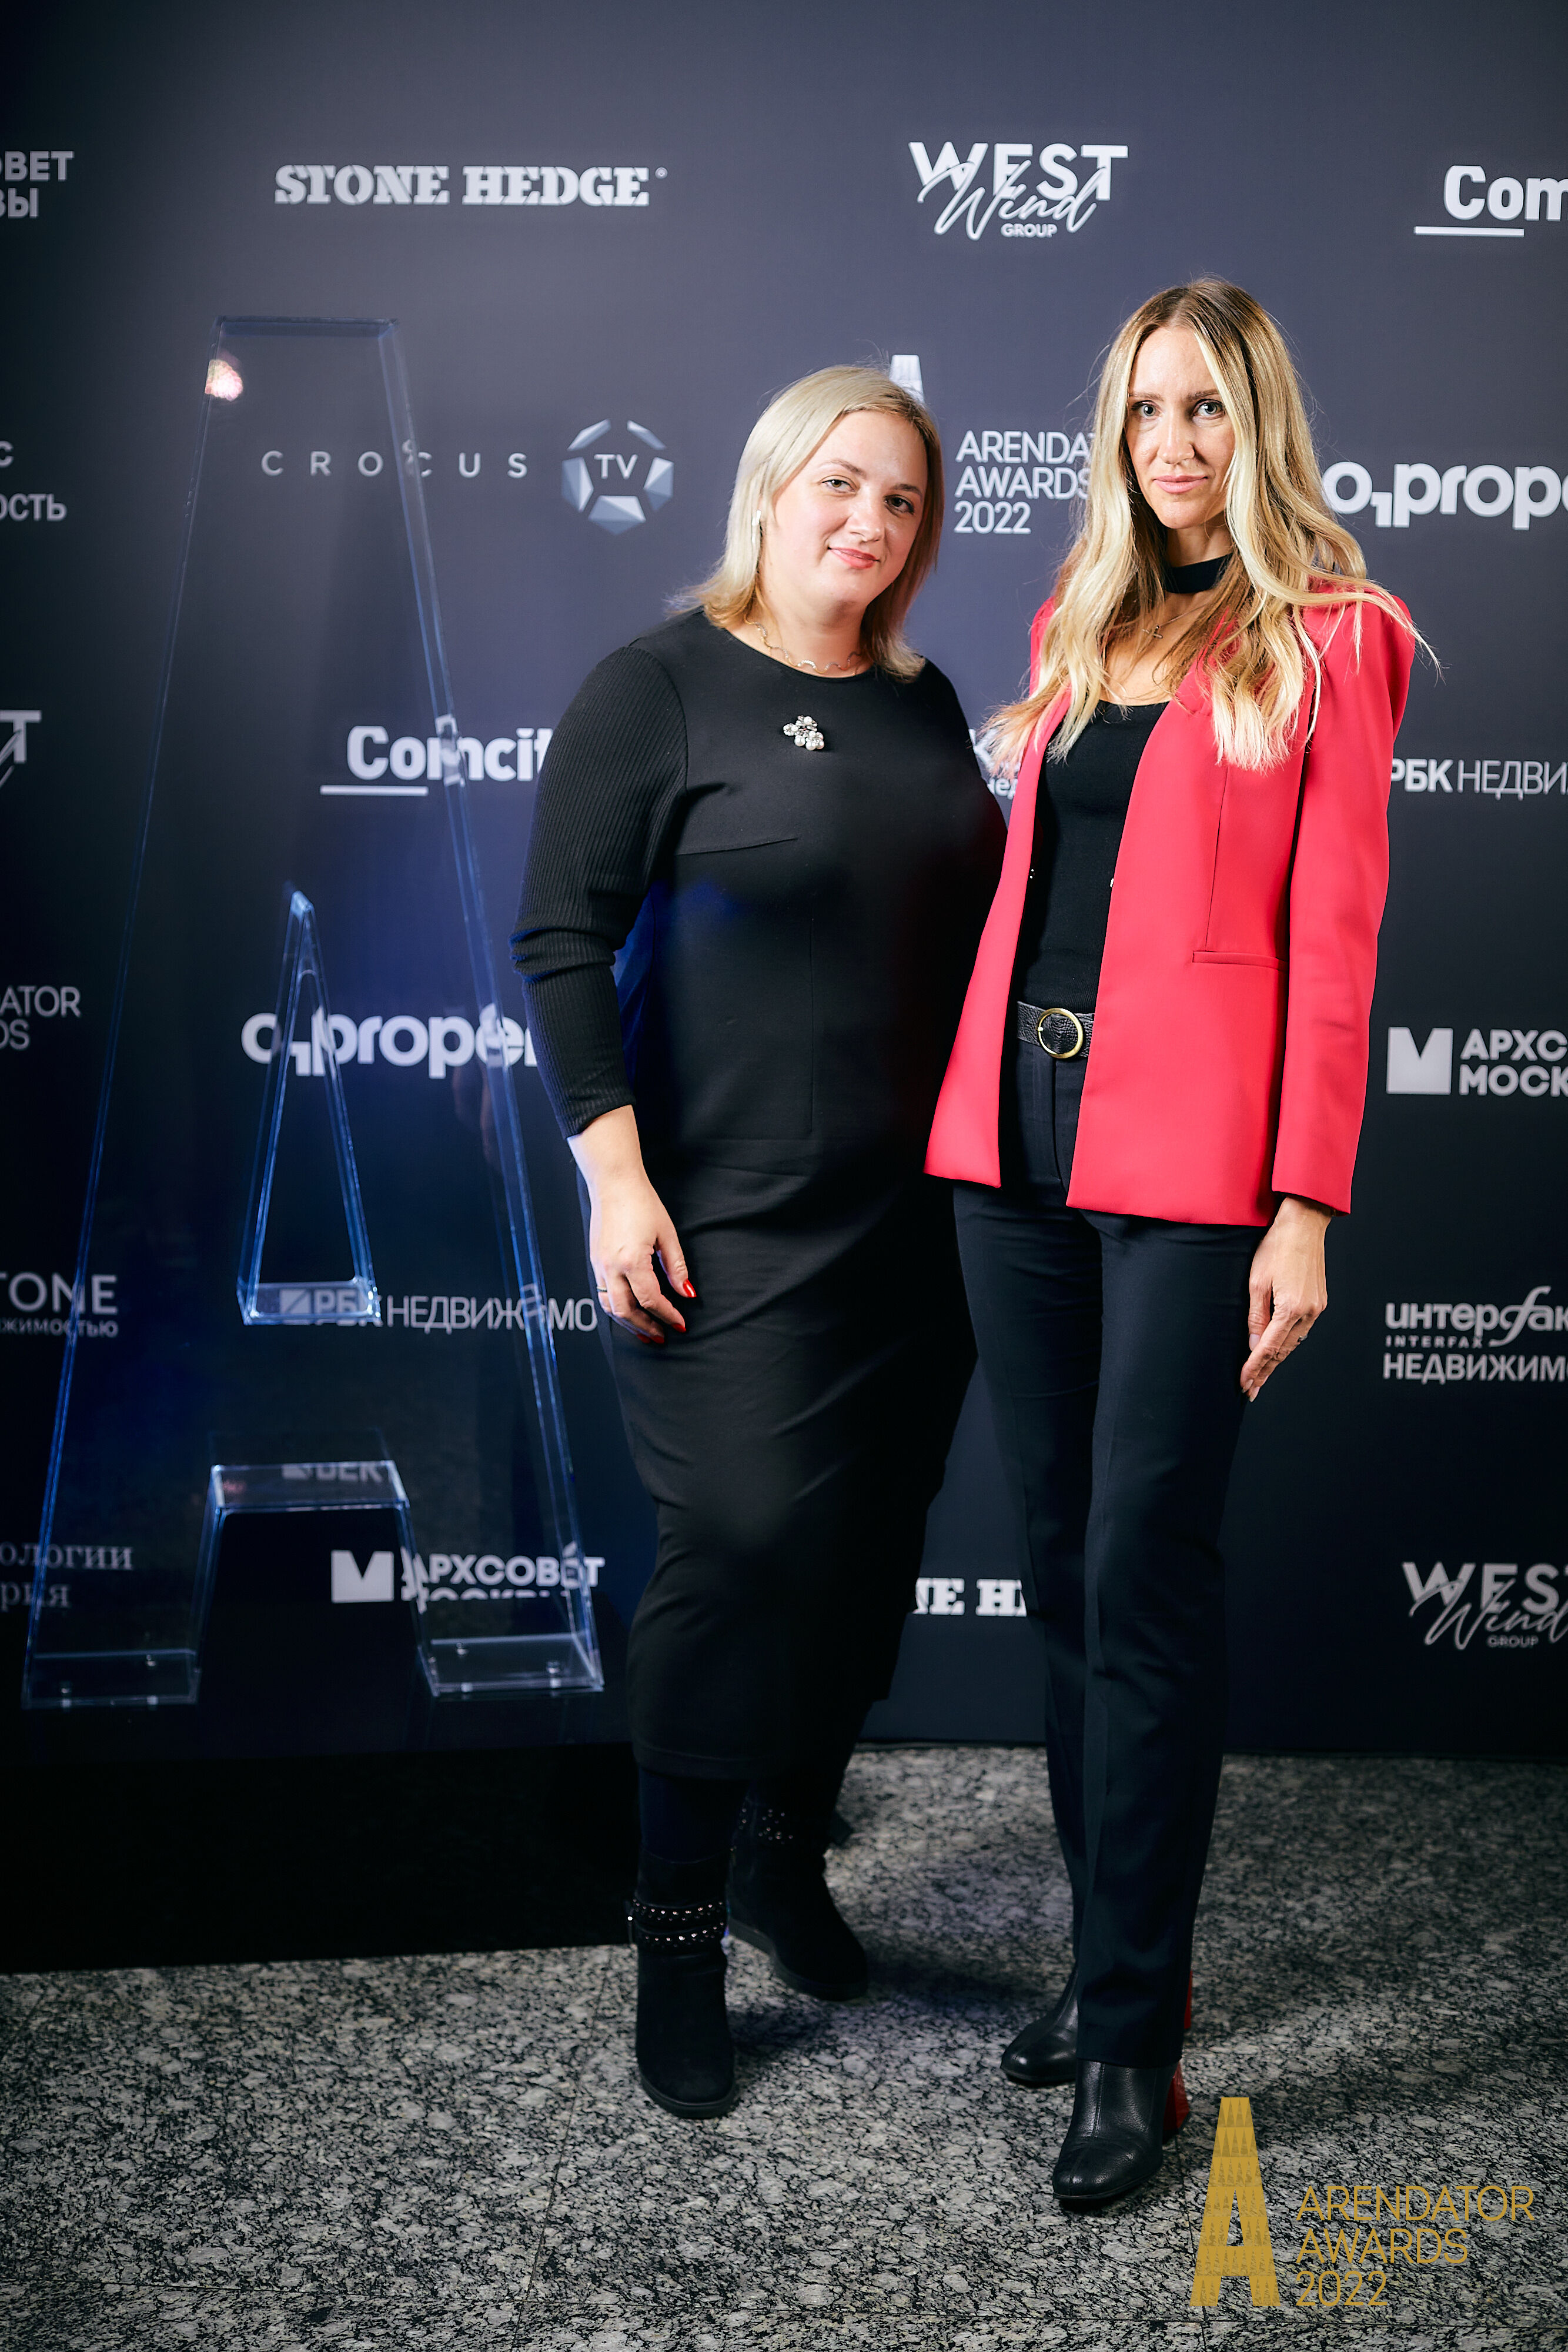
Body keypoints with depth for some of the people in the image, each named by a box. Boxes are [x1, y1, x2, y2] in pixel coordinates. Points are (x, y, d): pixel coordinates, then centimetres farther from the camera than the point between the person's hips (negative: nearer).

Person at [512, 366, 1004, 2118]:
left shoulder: (925, 706, 11)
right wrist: (614, 1175, -15)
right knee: (740, 1548, -7)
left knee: (868, 1545, 11)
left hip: (914, 1216, 6)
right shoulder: (660, 687, -5)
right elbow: (561, 941, -9)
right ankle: (679, 1940, 10)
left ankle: (788, 1856, 32)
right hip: (730, 1220, -6)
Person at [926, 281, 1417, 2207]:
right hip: (1019, 1127, 6)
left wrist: (1305, 1208, -11)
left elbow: (1332, 933, -5)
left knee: (1142, 1573, -4)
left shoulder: (1327, 640, 0)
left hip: (1189, 1152, -6)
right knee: (1059, 1560, 10)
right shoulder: (1078, 625, 17)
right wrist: (983, 1093, 12)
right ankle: (1115, 1949, 26)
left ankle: (1132, 2042, 7)